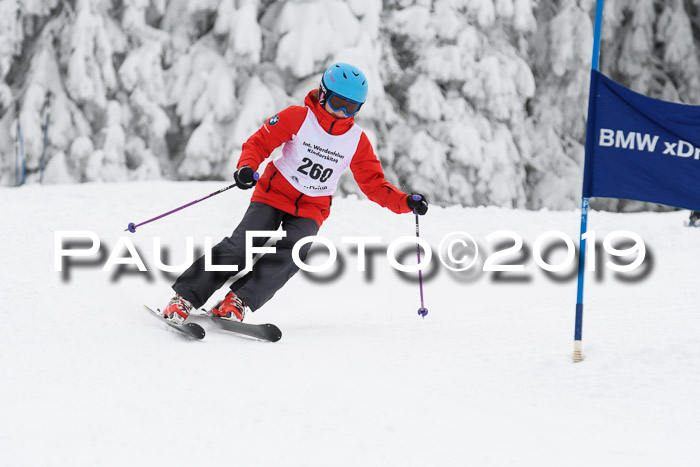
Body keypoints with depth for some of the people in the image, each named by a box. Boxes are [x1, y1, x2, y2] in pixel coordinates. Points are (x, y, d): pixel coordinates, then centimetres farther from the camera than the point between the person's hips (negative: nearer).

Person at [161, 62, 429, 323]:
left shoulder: (357, 141, 1)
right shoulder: (299, 118, -9)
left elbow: (374, 185, 5)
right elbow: (260, 142, -7)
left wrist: (407, 202, -9)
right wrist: (247, 167, -28)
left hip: (311, 210, 3)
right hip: (275, 194, -3)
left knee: (290, 254, -26)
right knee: (241, 246, -20)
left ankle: (237, 303, -28)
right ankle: (185, 298, -15)